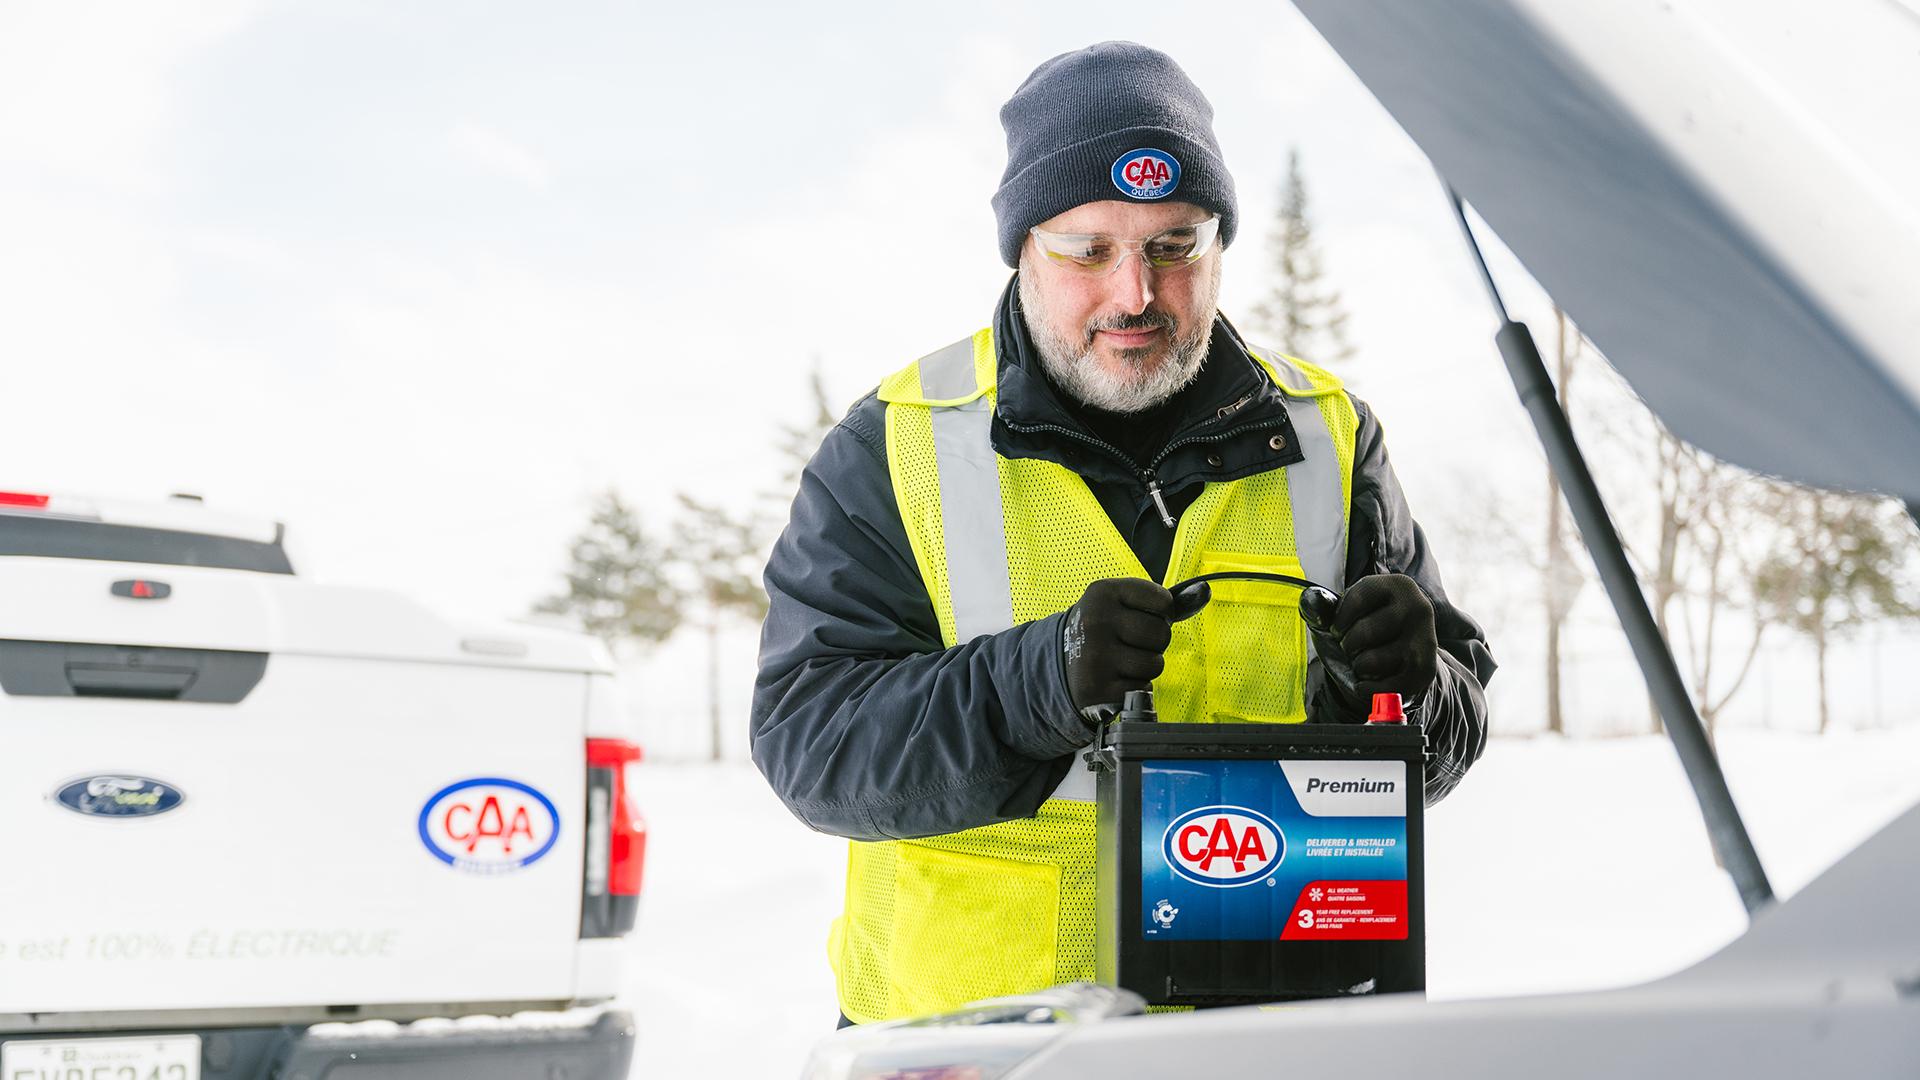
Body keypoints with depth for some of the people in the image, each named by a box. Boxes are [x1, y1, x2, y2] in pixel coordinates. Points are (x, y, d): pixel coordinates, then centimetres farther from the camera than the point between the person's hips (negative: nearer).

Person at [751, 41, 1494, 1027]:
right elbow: (806, 736, -7)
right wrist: (1037, 682, -23)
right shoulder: (896, 448, 2)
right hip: (961, 1024, -3)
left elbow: (1450, 723, 10)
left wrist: (1402, 684, -13)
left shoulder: (1326, 438, 9)